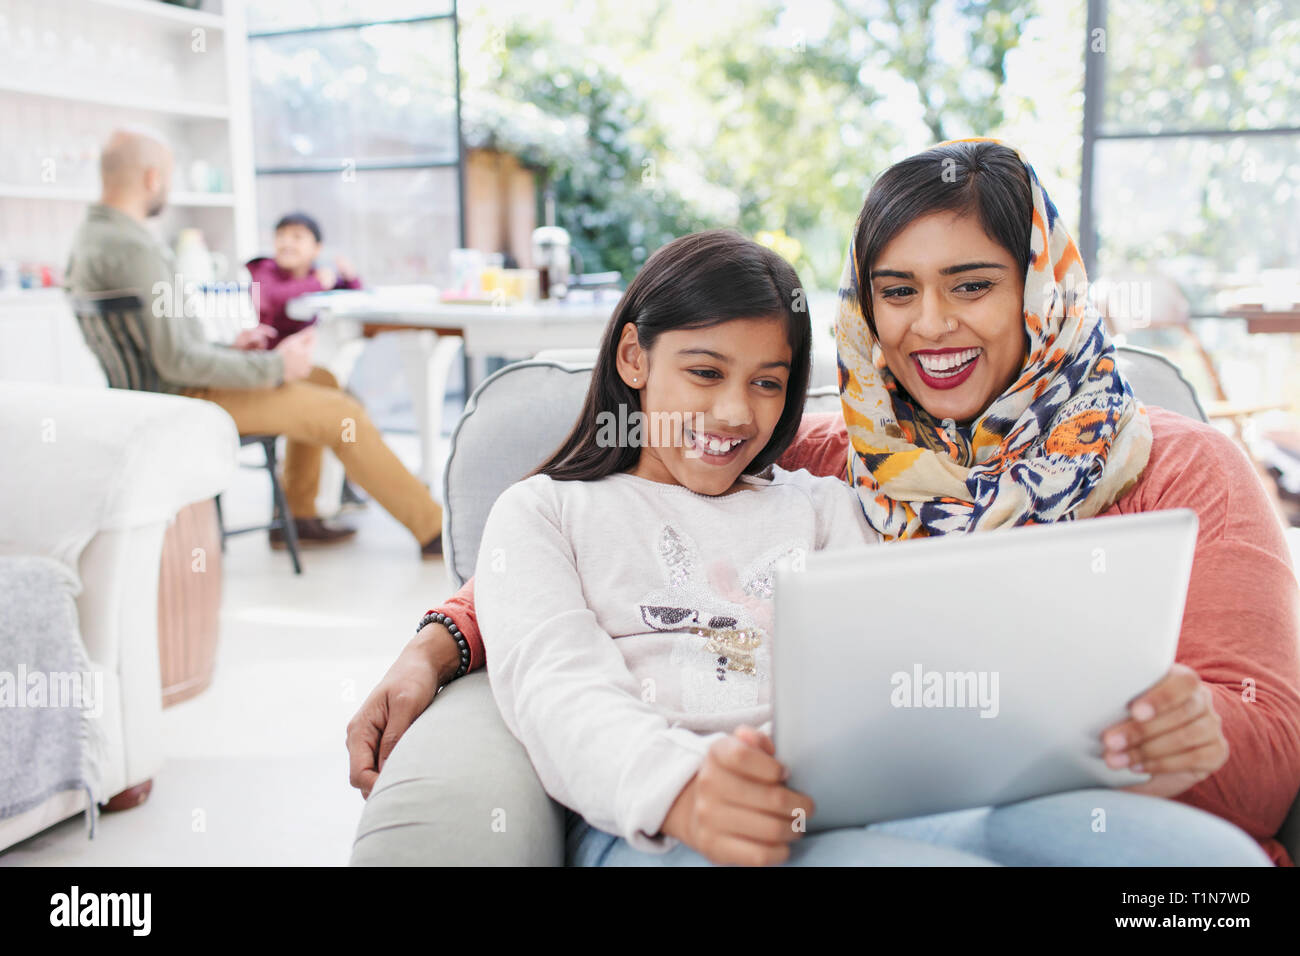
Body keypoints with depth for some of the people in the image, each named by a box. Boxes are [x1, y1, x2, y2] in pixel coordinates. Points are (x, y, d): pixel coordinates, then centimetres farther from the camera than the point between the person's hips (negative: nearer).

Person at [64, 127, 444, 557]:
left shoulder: (89, 237, 9)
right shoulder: (134, 249, -24)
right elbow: (177, 361, -26)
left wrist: (227, 349, 13)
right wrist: (275, 366, -18)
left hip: (159, 391, 11)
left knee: (322, 380, 18)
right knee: (342, 414, -12)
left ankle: (298, 517, 18)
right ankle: (434, 529, 0)